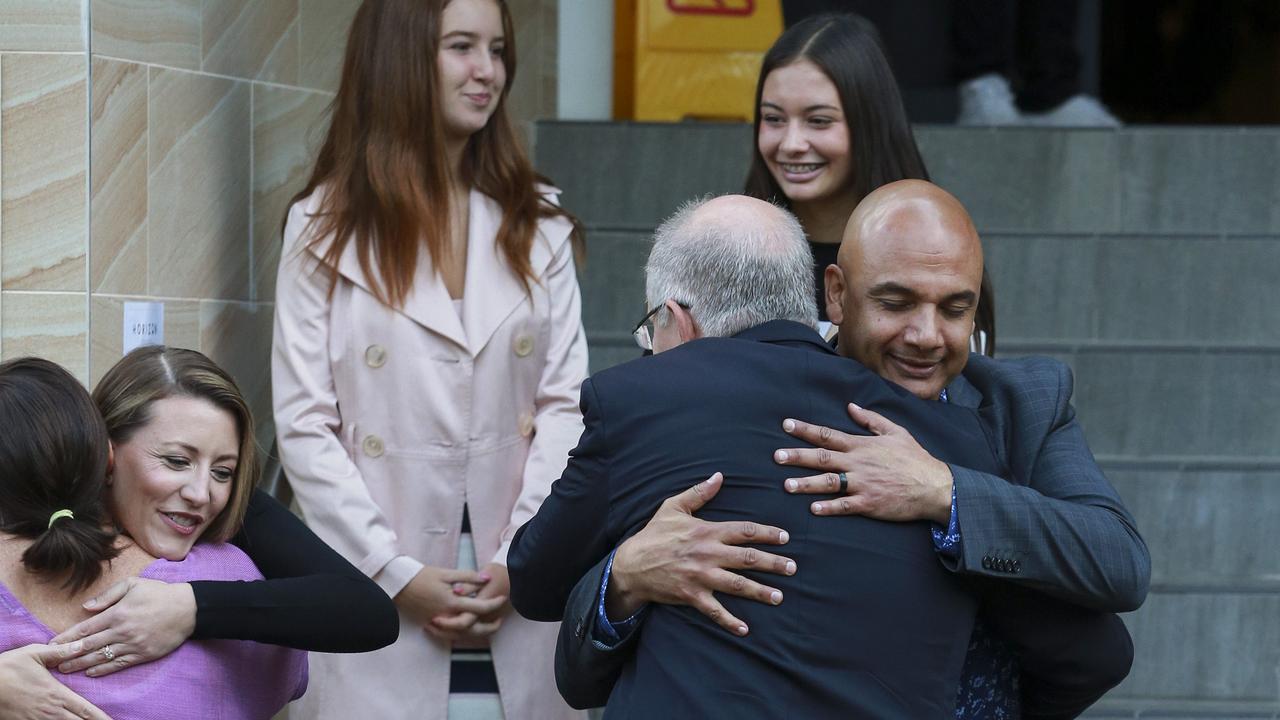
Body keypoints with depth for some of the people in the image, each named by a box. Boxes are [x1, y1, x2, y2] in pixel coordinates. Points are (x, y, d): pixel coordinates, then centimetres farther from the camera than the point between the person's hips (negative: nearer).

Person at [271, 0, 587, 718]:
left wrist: (521, 558, -10)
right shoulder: (326, 227, 2)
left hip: (518, 598, 2)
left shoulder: (539, 225, 10)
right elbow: (305, 426, -3)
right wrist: (399, 576, -10)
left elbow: (566, 403, 3)